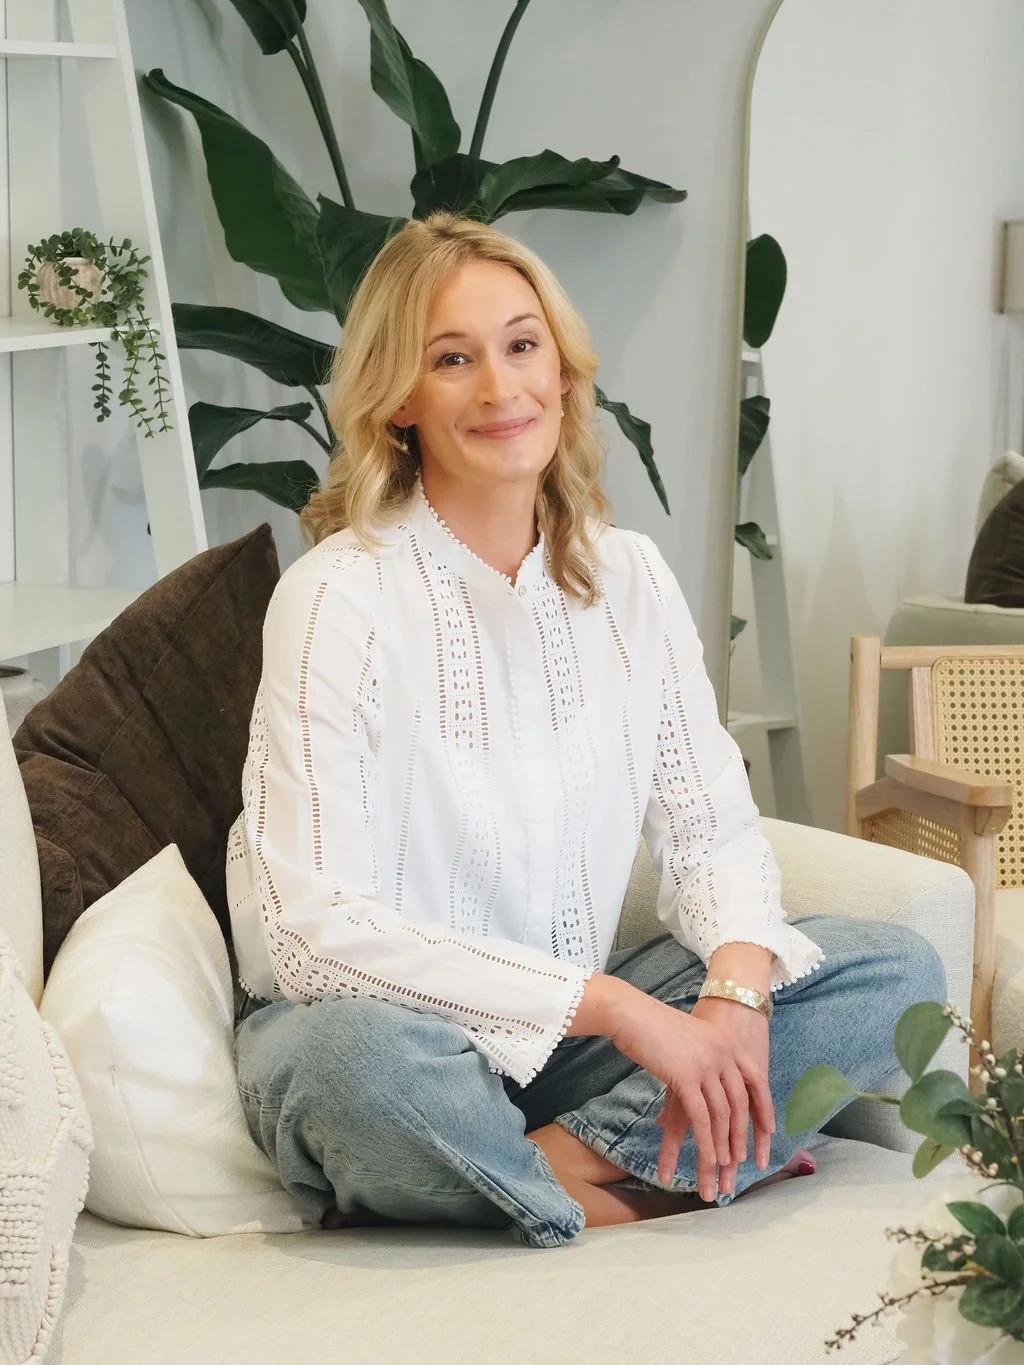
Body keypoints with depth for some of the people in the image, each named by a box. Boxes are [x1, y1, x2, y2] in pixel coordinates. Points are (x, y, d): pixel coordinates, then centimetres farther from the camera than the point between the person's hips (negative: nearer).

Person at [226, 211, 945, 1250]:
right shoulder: (339, 595, -16)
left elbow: (710, 827, 3)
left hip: (573, 1031, 6)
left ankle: (556, 1163, -18)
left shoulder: (629, 578, 3)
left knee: (897, 970, -8)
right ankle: (646, 1187, -13)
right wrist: (616, 1007, -25)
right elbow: (313, 929, -23)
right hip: (392, 1020, -6)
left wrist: (738, 989, -20)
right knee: (364, 1056, -40)